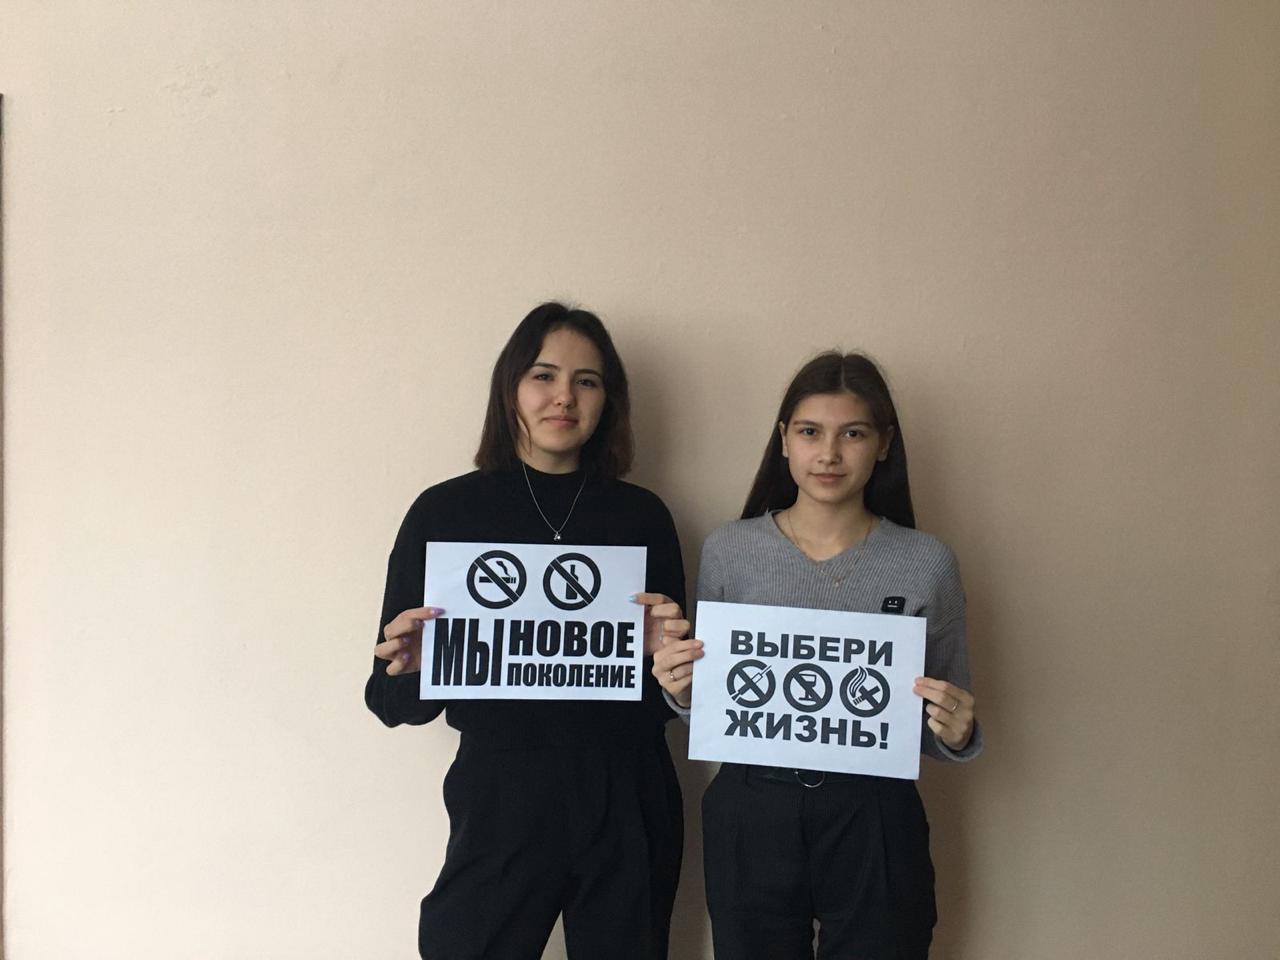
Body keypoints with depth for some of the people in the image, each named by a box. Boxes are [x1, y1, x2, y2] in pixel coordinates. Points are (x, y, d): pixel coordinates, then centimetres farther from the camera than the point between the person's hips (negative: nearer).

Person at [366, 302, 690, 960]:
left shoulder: (642, 516, 3)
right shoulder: (445, 511, -2)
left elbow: (668, 701, 7)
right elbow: (395, 703, 0)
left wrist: (662, 656, -13)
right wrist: (408, 670, -21)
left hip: (628, 808, 2)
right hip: (501, 804, -2)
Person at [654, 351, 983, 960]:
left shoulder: (927, 564, -3)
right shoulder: (729, 550, -2)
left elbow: (946, 727, 6)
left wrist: (957, 734, -15)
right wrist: (683, 691, -12)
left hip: (874, 821, 0)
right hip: (750, 815, 1)